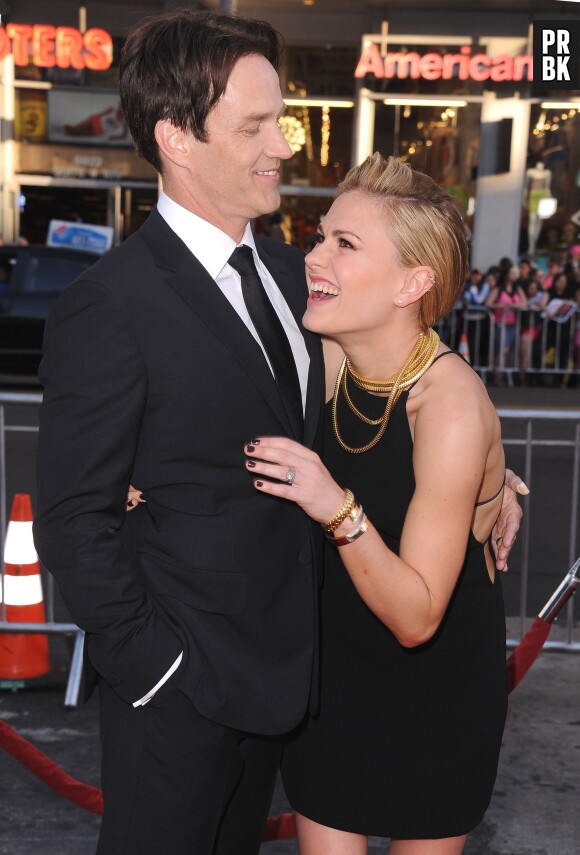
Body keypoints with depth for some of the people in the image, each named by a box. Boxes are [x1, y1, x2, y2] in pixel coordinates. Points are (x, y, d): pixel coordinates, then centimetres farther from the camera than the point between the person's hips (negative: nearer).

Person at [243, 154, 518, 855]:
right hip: (332, 666, 4)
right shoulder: (327, 363, -13)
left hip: (435, 687, -4)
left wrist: (338, 510, -39)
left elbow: (416, 618, -26)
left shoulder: (453, 406, -28)